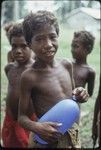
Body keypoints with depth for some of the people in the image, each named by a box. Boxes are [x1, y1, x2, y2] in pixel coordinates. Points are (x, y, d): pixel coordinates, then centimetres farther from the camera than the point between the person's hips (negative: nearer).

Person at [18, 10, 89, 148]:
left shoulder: (66, 65, -1)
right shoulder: (29, 76, -17)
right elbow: (22, 117, -10)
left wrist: (79, 96, -6)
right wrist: (36, 127, -29)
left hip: (72, 136, 5)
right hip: (46, 140, -5)